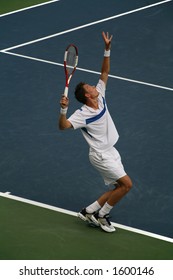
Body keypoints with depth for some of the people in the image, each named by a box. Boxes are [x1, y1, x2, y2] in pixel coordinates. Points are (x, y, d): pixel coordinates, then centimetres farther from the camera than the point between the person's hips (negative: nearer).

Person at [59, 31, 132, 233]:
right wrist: (63, 110, -52)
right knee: (126, 184, -12)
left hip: (110, 151, 9)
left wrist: (107, 49, -8)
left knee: (119, 188, 10)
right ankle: (101, 215, 1)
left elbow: (104, 72, 3)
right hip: (100, 155, -9)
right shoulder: (83, 114, -22)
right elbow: (63, 126, -34)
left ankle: (89, 211, 16)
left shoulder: (100, 97, -2)